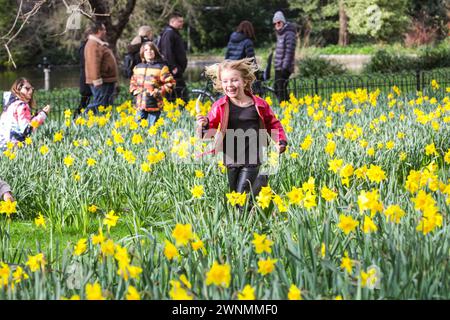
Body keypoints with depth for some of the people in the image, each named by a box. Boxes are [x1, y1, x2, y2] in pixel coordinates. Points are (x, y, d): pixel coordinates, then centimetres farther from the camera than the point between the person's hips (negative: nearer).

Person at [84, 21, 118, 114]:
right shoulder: (93, 44, -15)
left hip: (106, 82, 11)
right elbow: (93, 64, -24)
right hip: (101, 82, -11)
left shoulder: (100, 44, 21)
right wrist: (97, 80, -27)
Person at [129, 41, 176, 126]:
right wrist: (135, 90, 9)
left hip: (154, 106, -4)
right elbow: (133, 81, 28)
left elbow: (170, 83, -5)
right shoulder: (138, 67, 14)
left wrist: (157, 92, -12)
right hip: (140, 105, 5)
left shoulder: (161, 67, -3)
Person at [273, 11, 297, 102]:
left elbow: (289, 52, -19)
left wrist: (285, 67, -24)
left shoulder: (289, 34, -12)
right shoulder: (280, 34, 18)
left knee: (281, 90, -14)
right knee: (277, 90, 12)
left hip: (284, 68, -10)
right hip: (278, 67, 10)